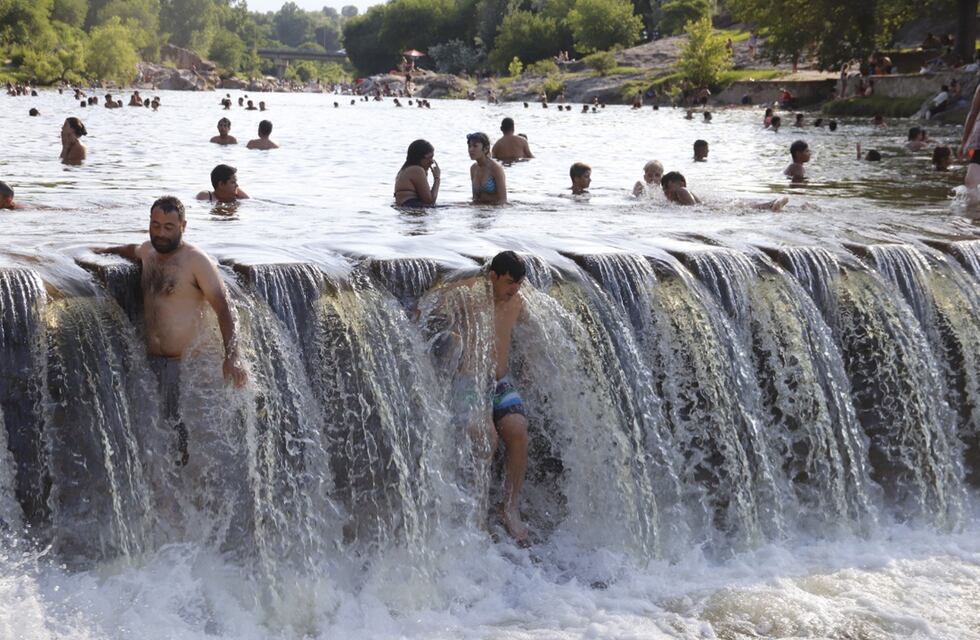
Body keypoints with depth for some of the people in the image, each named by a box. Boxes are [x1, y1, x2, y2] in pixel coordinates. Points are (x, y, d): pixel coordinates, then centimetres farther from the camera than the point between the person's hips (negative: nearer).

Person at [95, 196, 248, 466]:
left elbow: (223, 308, -16)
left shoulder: (196, 261, -9)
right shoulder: (148, 250, 13)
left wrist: (232, 356, -26)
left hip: (183, 361, -7)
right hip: (152, 360, 7)